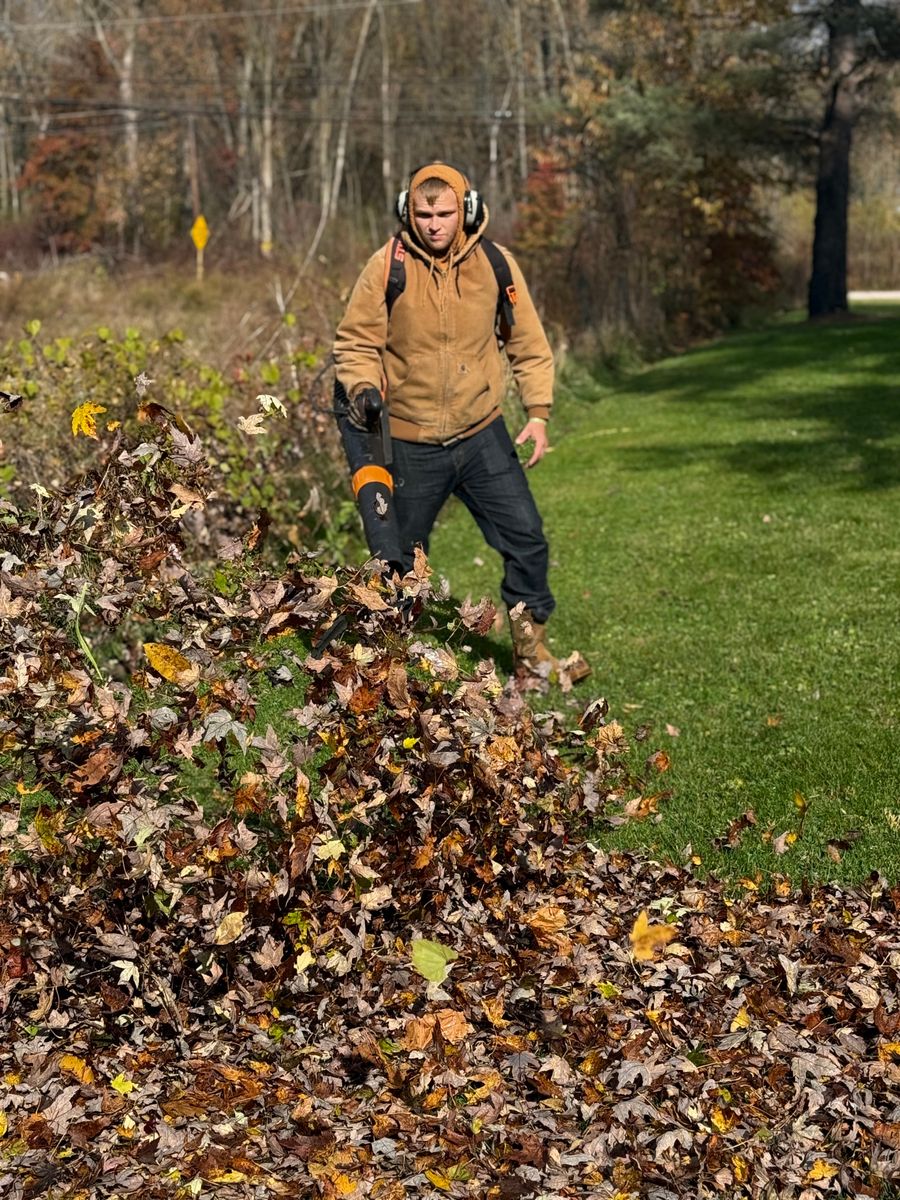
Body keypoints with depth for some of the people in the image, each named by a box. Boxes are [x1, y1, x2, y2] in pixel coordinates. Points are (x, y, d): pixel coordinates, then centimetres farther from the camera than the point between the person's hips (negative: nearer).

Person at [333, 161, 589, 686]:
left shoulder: (495, 263, -4)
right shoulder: (388, 267, -10)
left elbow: (529, 342, 5)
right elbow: (355, 343, -3)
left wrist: (538, 413, -3)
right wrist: (363, 387, -22)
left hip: (483, 435, 2)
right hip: (411, 444, -1)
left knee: (526, 539, -4)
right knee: (400, 558, 10)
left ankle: (532, 653, 9)